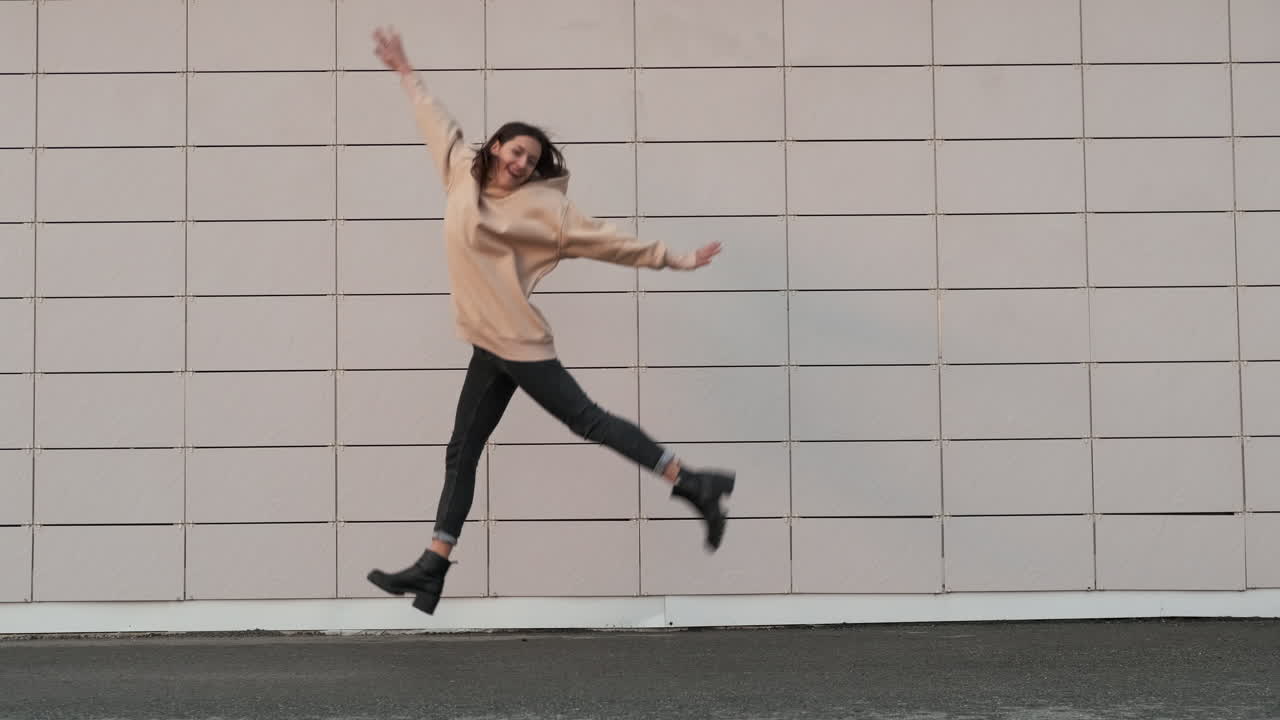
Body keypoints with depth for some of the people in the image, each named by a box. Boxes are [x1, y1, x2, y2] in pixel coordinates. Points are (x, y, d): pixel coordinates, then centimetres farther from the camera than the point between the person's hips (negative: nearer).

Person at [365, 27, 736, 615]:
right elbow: (439, 122, 27)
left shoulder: (542, 206, -5)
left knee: (587, 420, -8)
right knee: (462, 453, 7)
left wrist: (672, 259, -3)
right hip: (488, 346, 7)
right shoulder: (462, 174, 10)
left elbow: (604, 239, -2)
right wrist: (404, 71, 37)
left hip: (517, 342, -6)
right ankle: (433, 567, 11)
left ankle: (693, 485, -2)